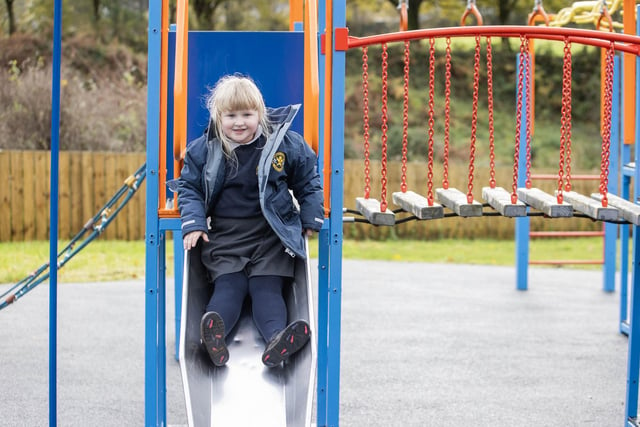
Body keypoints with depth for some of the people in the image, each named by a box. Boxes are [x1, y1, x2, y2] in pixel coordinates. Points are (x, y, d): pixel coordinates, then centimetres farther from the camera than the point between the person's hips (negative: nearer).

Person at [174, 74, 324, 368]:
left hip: (270, 236, 0)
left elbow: (308, 181, 12)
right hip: (223, 237, 0)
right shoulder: (203, 150, -1)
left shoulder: (284, 144, -2)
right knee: (228, 286, -19)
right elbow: (189, 188, 8)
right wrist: (193, 224, -6)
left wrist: (311, 219, 7)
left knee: (267, 288, -16)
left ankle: (276, 339, -39)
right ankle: (214, 337, -44)